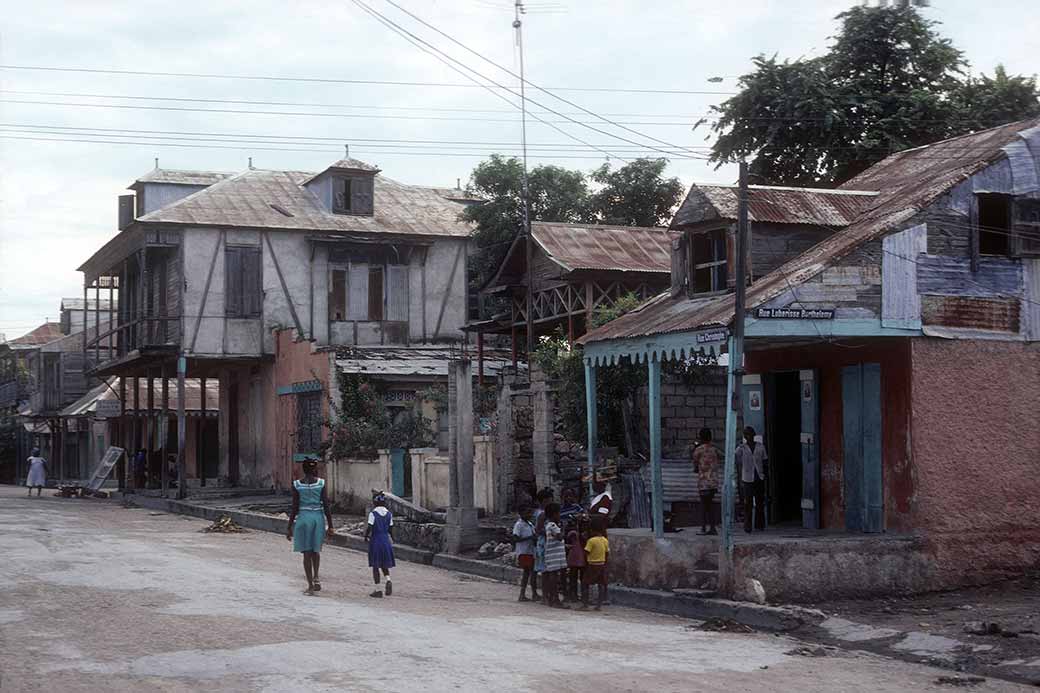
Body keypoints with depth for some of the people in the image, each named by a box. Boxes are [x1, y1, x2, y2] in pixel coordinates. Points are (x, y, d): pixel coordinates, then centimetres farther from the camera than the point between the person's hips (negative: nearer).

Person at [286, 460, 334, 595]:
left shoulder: (297, 485, -4)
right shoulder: (321, 483, -3)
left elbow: (294, 508, -4)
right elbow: (326, 506, -4)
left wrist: (290, 527, 4)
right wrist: (330, 526, 1)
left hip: (303, 518, -1)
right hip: (318, 517, 1)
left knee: (307, 553, 6)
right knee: (315, 550, 21)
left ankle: (310, 585, 5)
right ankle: (316, 577, 3)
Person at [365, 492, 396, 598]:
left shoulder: (373, 513, -11)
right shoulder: (389, 514, 2)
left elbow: (370, 527, -14)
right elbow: (390, 529, 7)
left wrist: (366, 536, 3)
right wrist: (392, 539, 23)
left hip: (375, 540, -4)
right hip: (386, 540, 4)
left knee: (375, 566, 3)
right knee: (384, 565, 17)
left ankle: (378, 590, 3)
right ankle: (388, 580, -10)